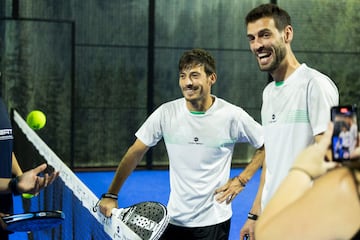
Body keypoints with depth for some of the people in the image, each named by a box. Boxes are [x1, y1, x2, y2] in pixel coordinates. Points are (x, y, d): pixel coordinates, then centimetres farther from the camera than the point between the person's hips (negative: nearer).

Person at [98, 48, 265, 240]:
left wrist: (241, 180, -6)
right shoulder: (166, 113, -7)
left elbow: (265, 146, 2)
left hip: (213, 221, -1)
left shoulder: (231, 115, -11)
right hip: (174, 219, 2)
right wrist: (111, 195, -5)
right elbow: (135, 153, -1)